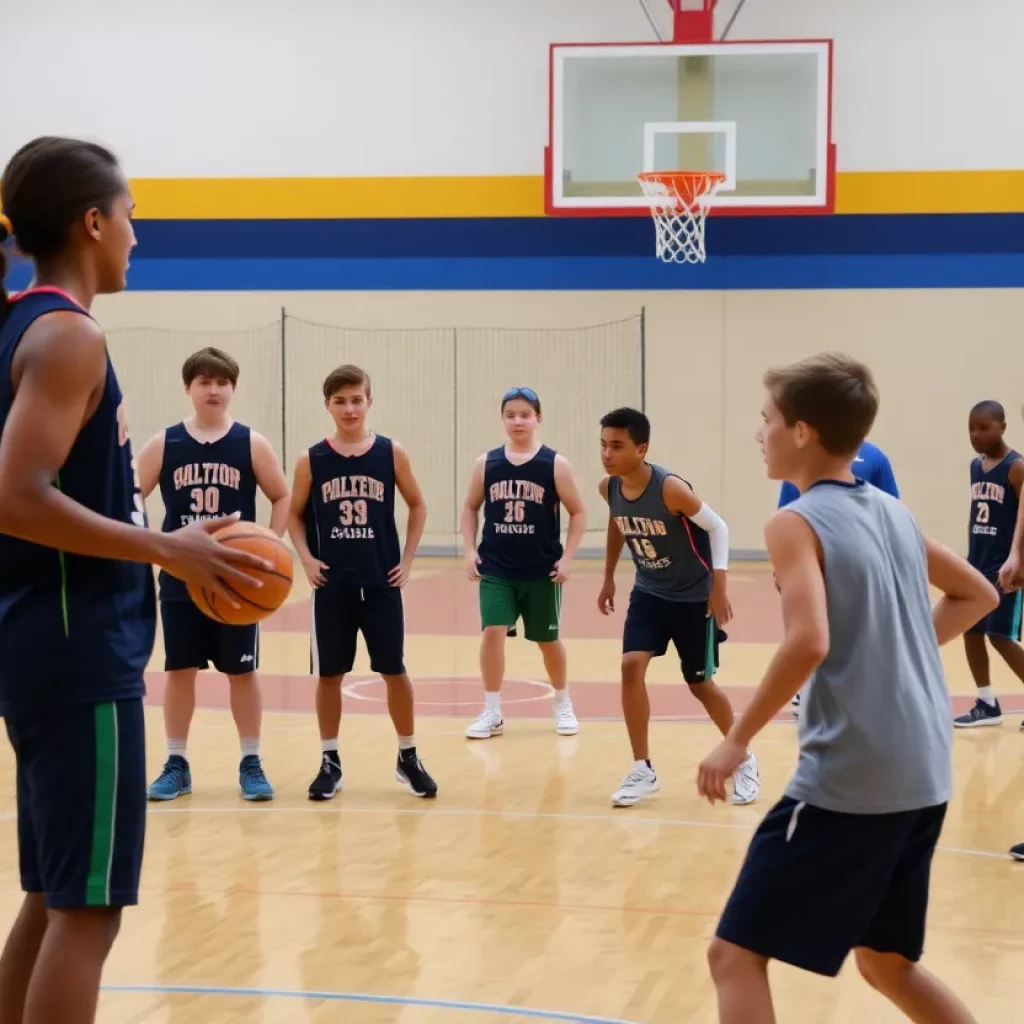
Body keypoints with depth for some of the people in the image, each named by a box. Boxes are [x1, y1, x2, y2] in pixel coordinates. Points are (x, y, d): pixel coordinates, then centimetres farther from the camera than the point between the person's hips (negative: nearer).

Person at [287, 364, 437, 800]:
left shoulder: (391, 453, -2)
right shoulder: (311, 460, -1)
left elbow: (417, 506, 9)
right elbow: (295, 515, 10)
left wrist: (407, 560, 2)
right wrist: (307, 560, -4)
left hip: (381, 582, 0)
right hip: (332, 585, 1)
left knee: (395, 671, 4)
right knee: (329, 674, 6)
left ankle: (408, 757, 19)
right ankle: (330, 761, 17)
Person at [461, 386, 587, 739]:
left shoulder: (555, 464, -6)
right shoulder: (486, 463, 0)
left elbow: (578, 513, -1)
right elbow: (470, 507, 12)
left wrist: (567, 558, -8)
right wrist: (470, 550, 1)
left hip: (542, 570, -1)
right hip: (495, 569, 1)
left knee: (547, 639, 11)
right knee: (492, 632, -11)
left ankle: (563, 704, 33)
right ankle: (492, 713, -1)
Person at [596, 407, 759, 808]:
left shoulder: (671, 489, -29)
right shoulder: (608, 488, -11)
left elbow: (717, 527, -18)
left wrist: (719, 585, -22)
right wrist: (608, 577, 17)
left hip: (694, 596, -5)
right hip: (649, 592, 5)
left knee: (701, 684, 6)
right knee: (631, 666, -14)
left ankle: (744, 760, 30)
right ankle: (643, 770, -4)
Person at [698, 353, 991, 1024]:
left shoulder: (798, 523, -10)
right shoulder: (893, 513, 13)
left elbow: (809, 643, -25)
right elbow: (979, 596, 26)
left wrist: (738, 740, -16)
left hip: (848, 779, -8)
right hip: (923, 777, 8)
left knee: (737, 954, -2)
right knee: (888, 964, 23)